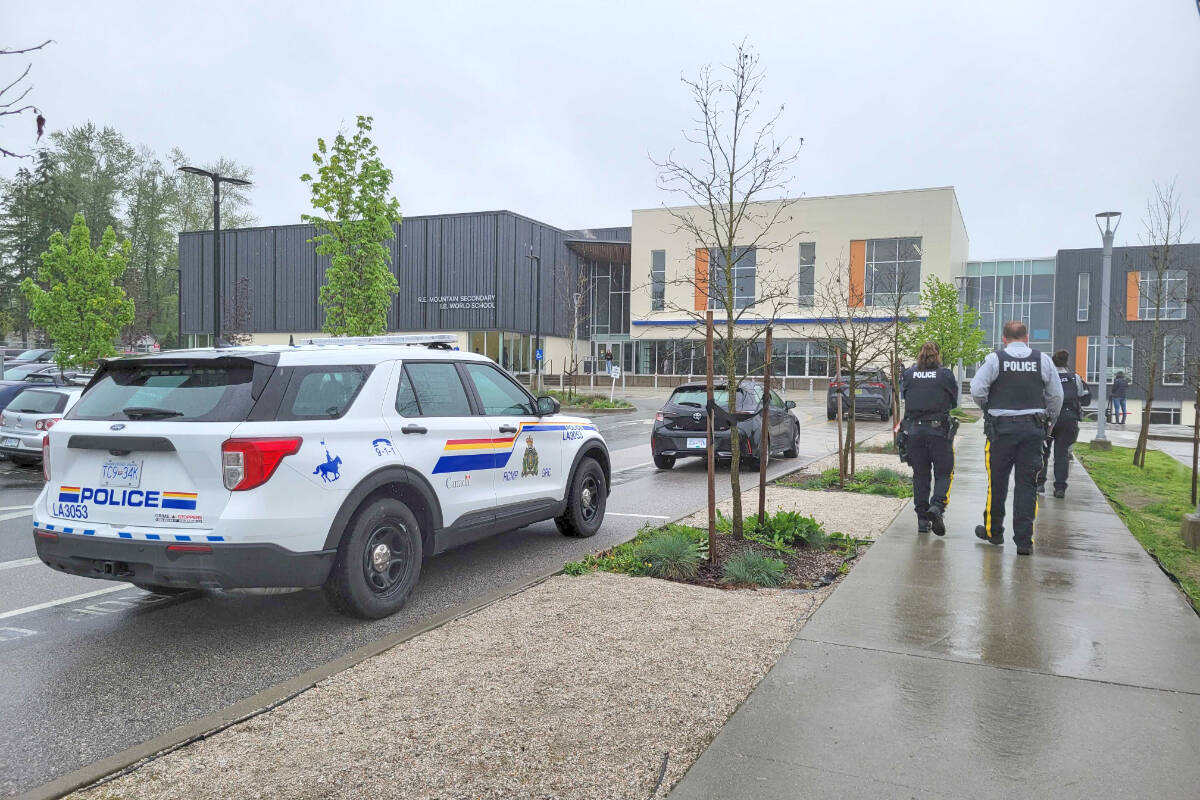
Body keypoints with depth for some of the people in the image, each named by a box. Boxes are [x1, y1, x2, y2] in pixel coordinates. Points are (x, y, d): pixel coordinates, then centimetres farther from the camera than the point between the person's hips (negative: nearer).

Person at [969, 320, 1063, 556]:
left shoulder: (995, 359, -4)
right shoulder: (1042, 360, 3)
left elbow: (977, 389, -10)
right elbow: (1056, 395, 6)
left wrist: (987, 409, 9)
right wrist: (1050, 421, 20)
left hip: (1001, 427, -2)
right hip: (1034, 428, 2)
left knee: (997, 482, 10)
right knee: (1027, 484, 4)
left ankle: (993, 531, 24)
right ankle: (1024, 540, 3)